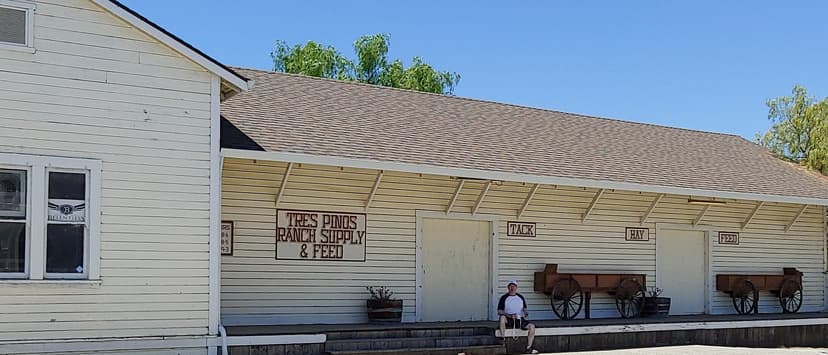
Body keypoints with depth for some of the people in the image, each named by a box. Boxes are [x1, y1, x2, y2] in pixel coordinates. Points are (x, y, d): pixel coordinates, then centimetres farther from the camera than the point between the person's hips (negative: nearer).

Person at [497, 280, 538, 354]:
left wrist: (526, 314, -4)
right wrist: (510, 315, -18)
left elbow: (525, 308, 21)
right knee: (502, 317, -36)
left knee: (532, 326, -22)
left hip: (519, 320, 3)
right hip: (509, 320, -3)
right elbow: (499, 311, -3)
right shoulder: (504, 298, 4)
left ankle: (529, 348, -17)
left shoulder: (521, 297, 16)